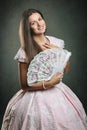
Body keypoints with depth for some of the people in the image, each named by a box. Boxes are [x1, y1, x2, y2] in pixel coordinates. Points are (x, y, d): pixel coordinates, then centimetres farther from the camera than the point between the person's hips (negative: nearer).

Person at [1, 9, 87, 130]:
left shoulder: (56, 42, 1)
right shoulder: (25, 51, -13)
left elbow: (66, 69, 10)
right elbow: (24, 85, -8)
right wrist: (48, 84, -19)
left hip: (59, 92, 5)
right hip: (37, 96, -4)